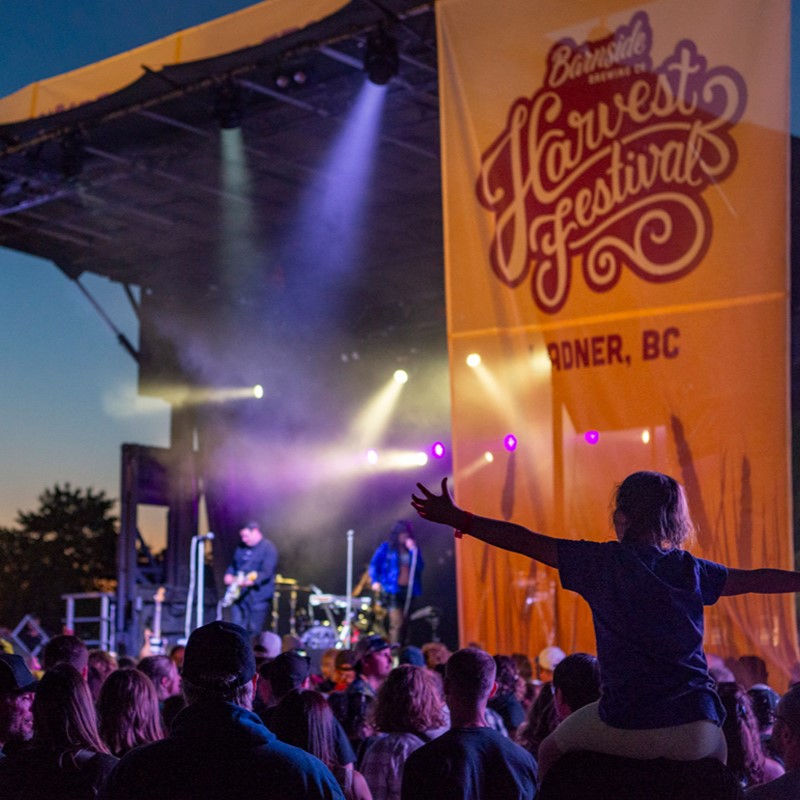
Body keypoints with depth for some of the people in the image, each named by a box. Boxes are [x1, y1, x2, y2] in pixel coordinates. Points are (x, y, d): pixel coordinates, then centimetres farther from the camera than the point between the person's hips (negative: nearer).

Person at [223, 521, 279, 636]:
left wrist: (251, 581, -30)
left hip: (259, 596, -7)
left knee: (255, 632, -4)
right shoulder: (241, 548, 16)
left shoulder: (268, 548, -7)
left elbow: (267, 572, -17)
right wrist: (229, 575, 4)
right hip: (239, 596, 7)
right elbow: (233, 565, 26)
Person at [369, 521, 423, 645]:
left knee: (404, 624, 9)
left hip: (408, 590, 5)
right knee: (397, 623, -17)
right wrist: (375, 581, -12)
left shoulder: (412, 548, 12)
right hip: (392, 590, -5)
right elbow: (373, 565, 1)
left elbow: (420, 567, 1)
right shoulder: (386, 548, 2)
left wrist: (413, 551, -8)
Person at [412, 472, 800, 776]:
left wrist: (458, 519, 9)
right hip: (696, 732, 3)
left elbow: (525, 541, 1)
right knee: (719, 767, 37)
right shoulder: (692, 571, 6)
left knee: (551, 752, 25)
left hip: (626, 726, -3)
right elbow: (755, 580, 20)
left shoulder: (604, 562, -2)